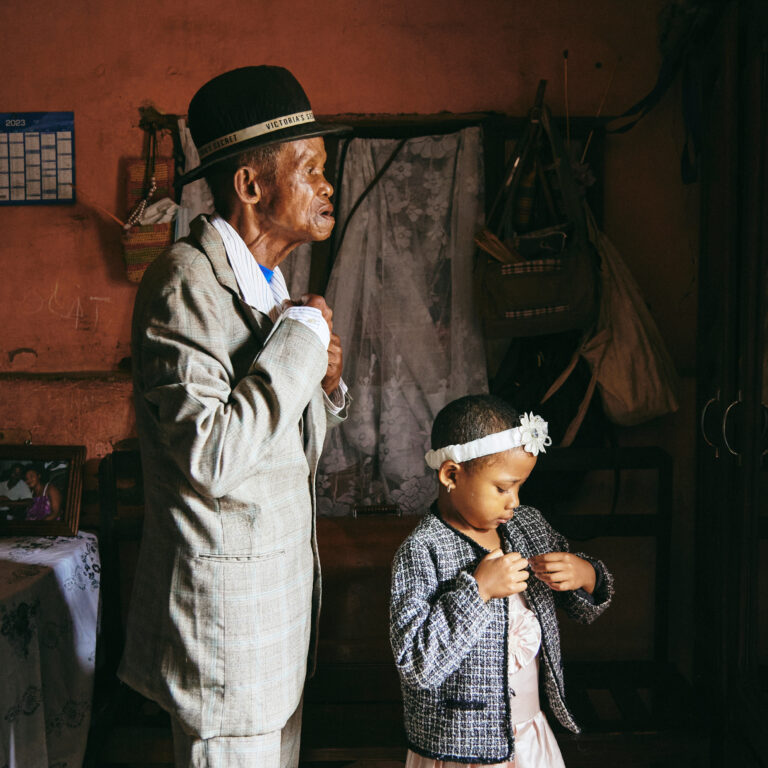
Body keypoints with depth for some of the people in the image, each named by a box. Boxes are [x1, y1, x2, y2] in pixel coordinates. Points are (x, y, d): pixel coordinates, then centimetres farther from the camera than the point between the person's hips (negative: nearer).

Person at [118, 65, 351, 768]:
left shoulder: (268, 282, 11)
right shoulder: (185, 283, -18)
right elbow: (211, 457, -29)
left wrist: (322, 382, -3)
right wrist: (301, 337, -21)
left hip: (283, 576, 9)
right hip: (226, 598, -9)